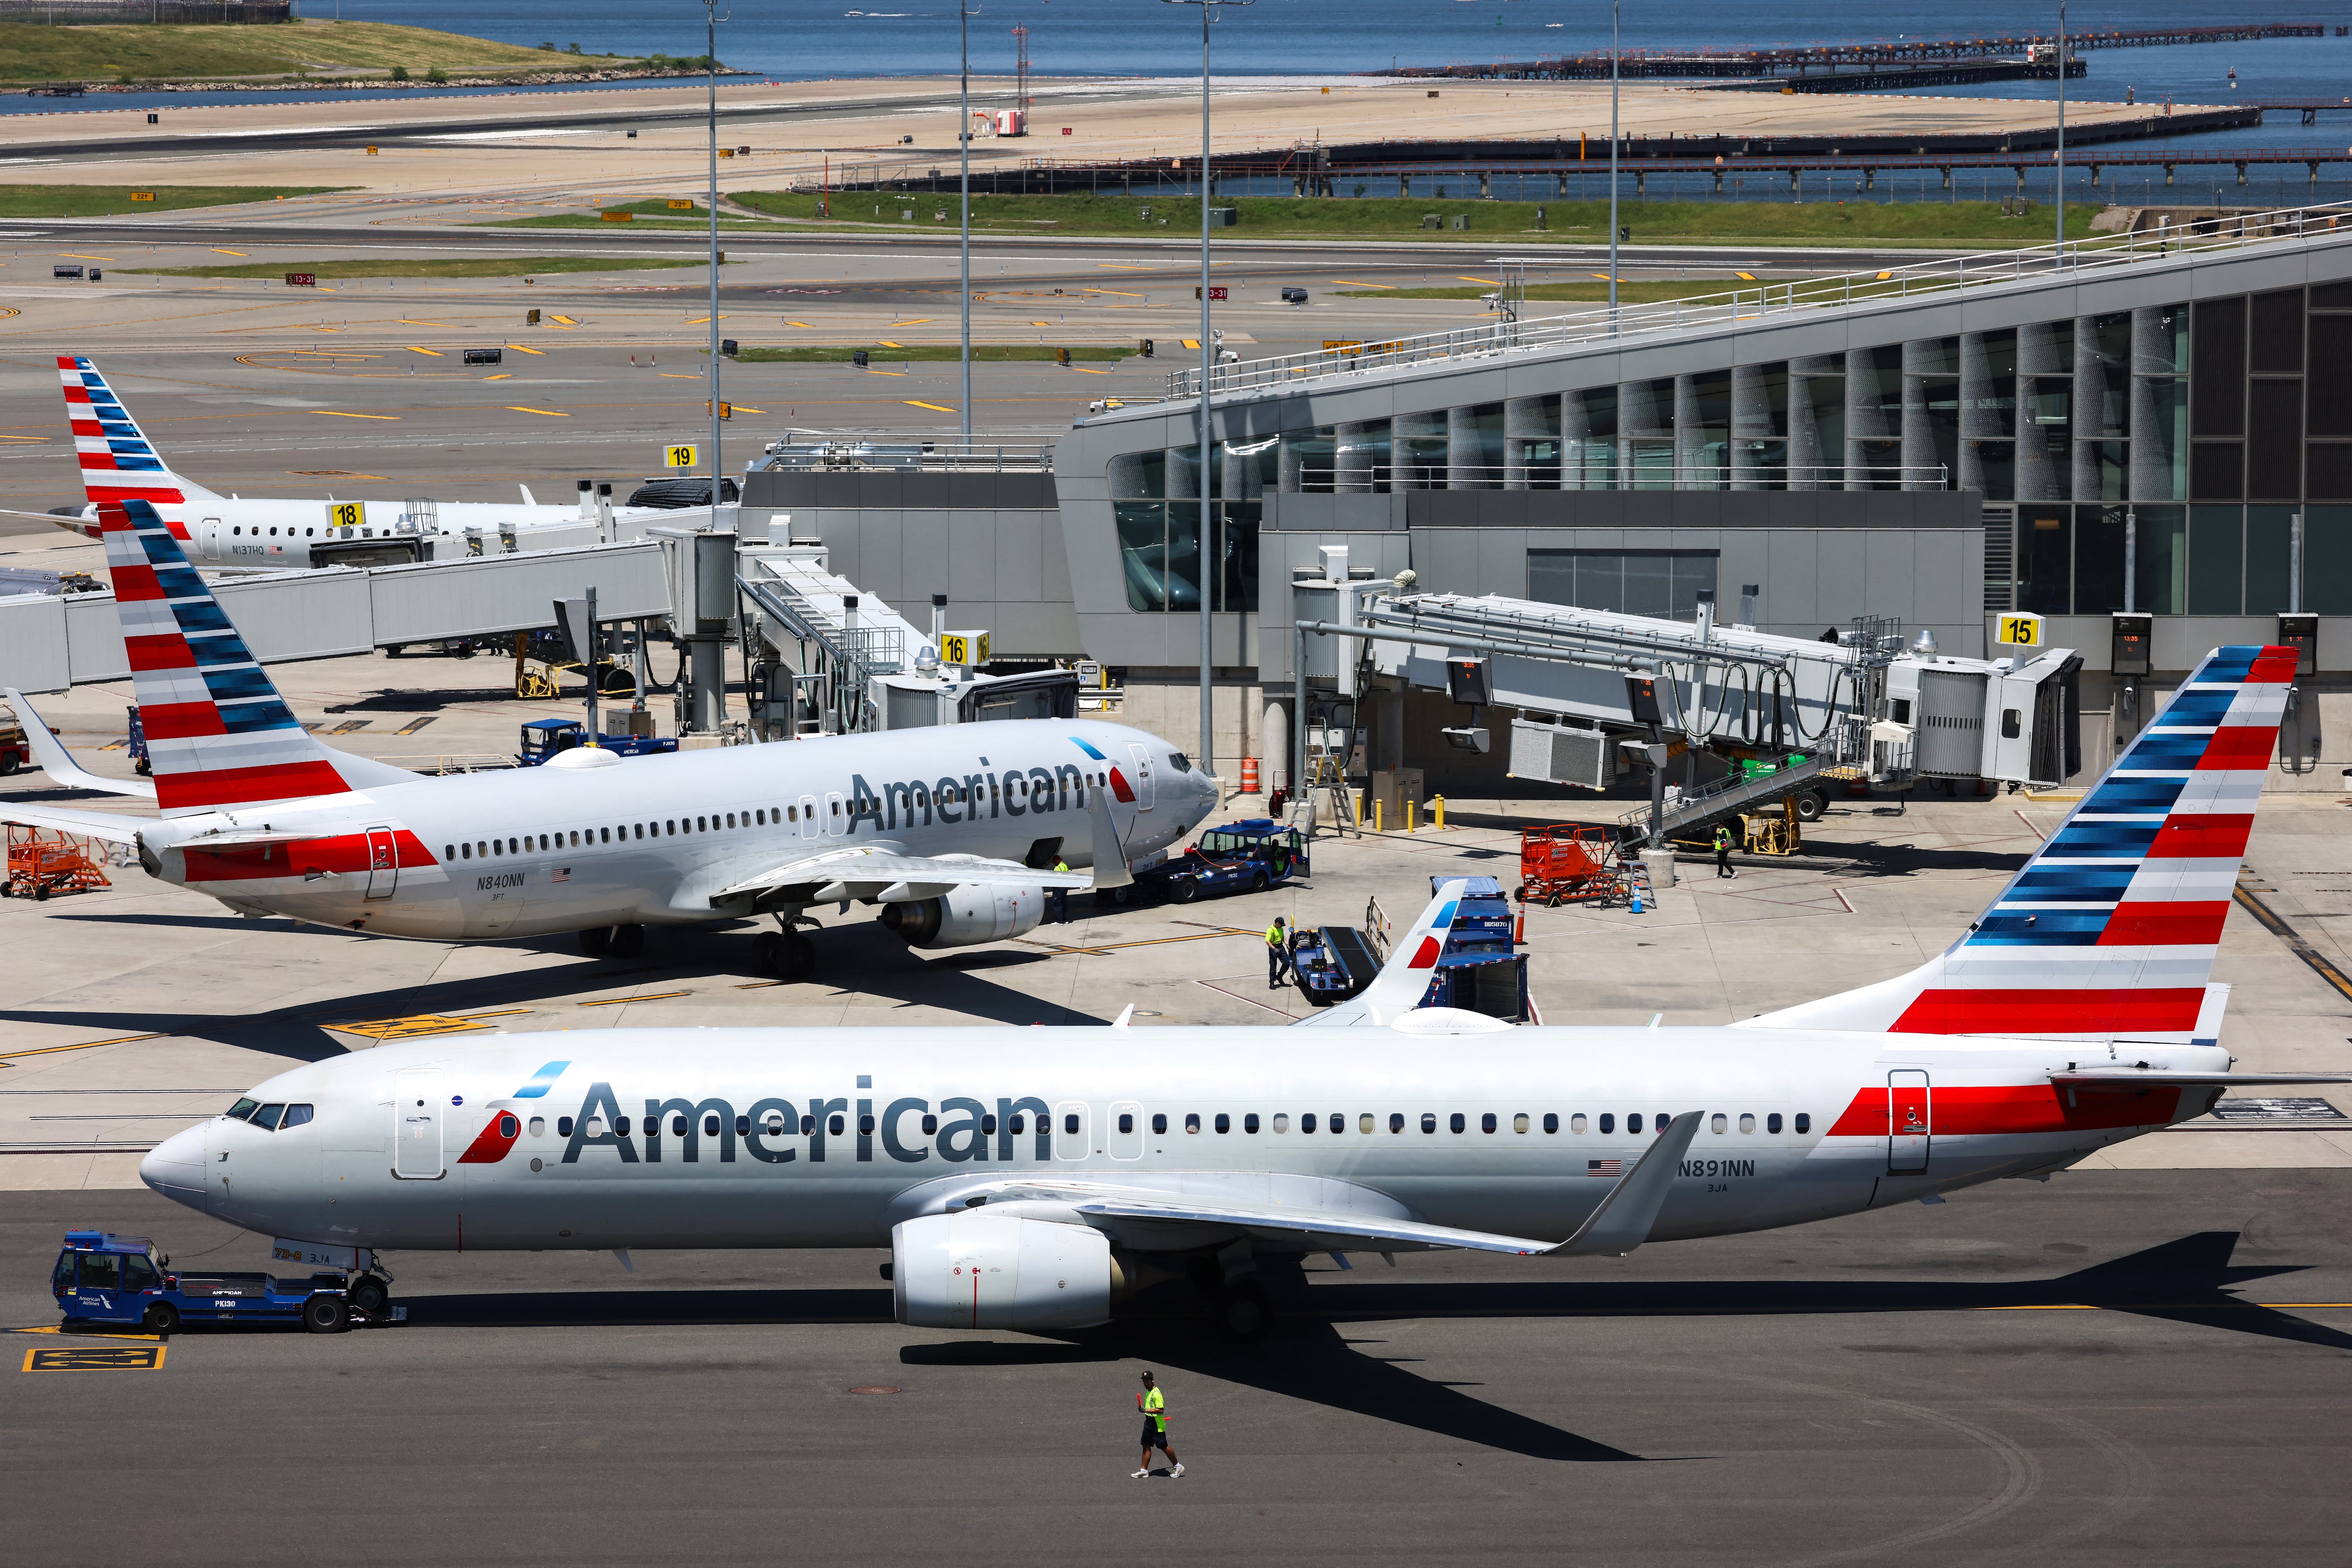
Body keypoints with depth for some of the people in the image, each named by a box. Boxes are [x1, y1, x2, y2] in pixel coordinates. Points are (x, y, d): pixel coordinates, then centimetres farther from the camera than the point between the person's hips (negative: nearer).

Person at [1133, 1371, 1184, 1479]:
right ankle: (1144, 1470, 11)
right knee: (1146, 1447, 7)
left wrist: (1146, 1410, -28)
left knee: (1163, 1447, 0)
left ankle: (1178, 1467, 15)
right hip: (1149, 1422, 9)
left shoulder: (1156, 1394, -20)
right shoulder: (1148, 1392, 10)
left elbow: (1161, 1410, -26)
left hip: (1157, 1425, -9)